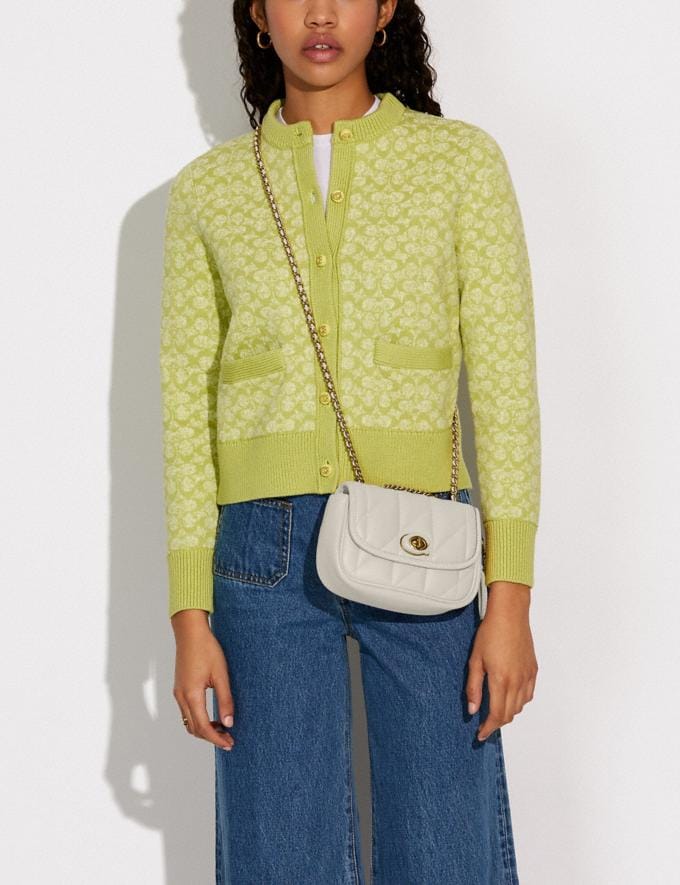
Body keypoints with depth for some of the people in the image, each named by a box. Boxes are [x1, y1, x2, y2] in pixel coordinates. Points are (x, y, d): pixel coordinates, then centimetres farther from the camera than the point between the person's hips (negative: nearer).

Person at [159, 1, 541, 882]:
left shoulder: (462, 159, 4)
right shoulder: (207, 188, 8)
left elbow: (504, 379, 0)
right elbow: (185, 403, 7)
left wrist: (511, 599, -7)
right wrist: (189, 620, 1)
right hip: (265, 548, 1)